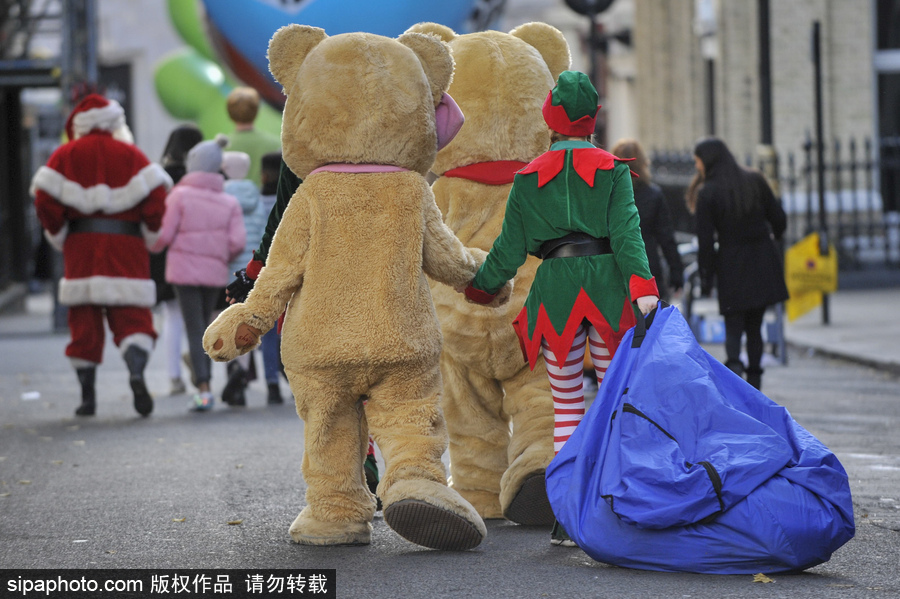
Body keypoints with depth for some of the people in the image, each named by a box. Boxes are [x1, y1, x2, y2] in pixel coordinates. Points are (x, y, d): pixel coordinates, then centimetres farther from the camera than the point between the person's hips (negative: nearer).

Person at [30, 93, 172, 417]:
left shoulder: (65, 156, 6)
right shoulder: (131, 155, 4)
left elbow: (46, 203, -1)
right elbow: (155, 198, -6)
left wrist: (61, 238, 11)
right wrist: (149, 237, 7)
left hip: (81, 245, 1)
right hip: (126, 245, -1)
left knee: (84, 320, 7)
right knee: (132, 317, -1)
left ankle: (87, 396, 7)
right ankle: (136, 370, -30)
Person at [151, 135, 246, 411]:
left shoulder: (180, 195, -6)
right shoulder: (230, 202, 3)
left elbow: (165, 235, -8)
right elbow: (238, 242, -5)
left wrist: (151, 247, 14)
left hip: (185, 271, -3)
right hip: (215, 273, 3)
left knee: (195, 330, -2)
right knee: (205, 327, 17)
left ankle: (203, 389, -12)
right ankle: (204, 385, 15)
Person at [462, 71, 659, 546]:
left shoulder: (529, 177, 10)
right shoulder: (612, 169, 6)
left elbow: (509, 249, 9)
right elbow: (626, 232, -8)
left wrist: (479, 287, 24)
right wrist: (643, 289, -16)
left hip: (554, 285, 1)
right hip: (607, 280, -1)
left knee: (566, 403, 8)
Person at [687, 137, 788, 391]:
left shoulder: (707, 193, -9)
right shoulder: (755, 181, 3)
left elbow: (705, 241, -11)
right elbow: (779, 219, 5)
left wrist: (706, 278, -4)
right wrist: (770, 240, 26)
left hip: (731, 265, -4)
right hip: (763, 260, 4)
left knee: (733, 326, 3)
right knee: (754, 326, 14)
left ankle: (734, 363, -26)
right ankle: (754, 382, 12)